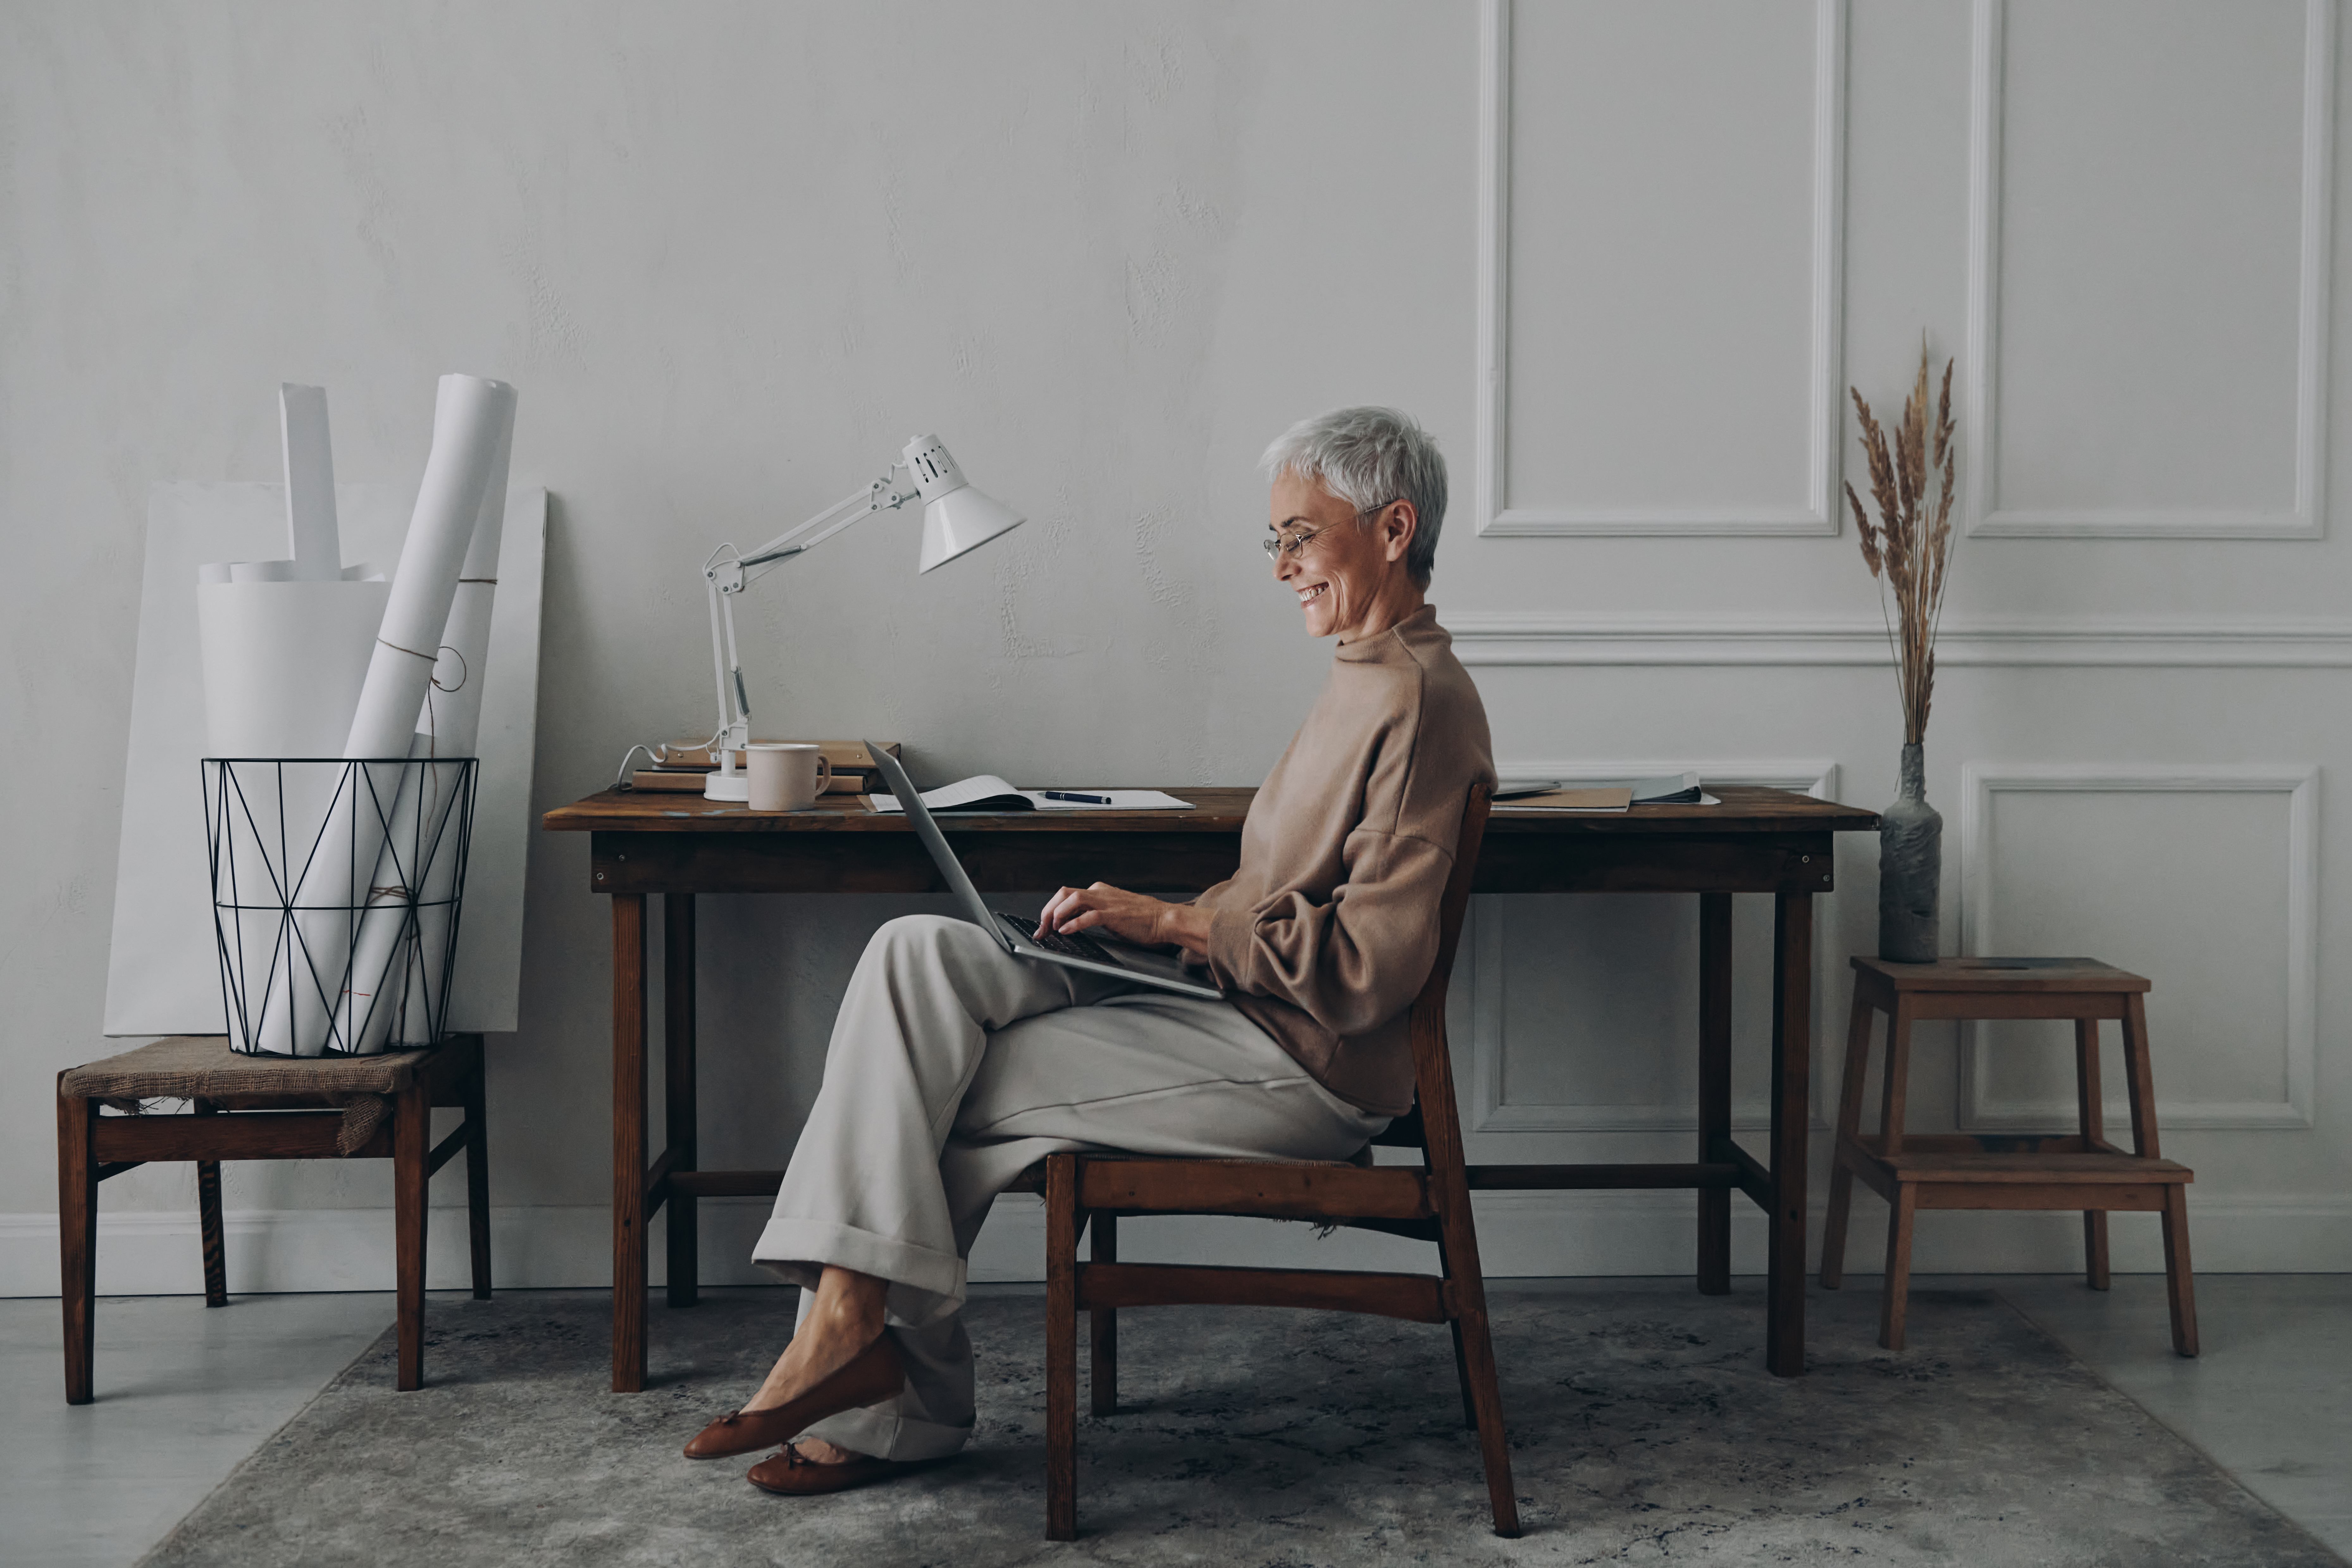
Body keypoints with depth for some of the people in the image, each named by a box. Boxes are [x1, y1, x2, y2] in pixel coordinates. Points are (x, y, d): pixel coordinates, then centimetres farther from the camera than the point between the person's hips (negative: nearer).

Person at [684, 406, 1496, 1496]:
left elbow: (1370, 963, -21)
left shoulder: (1420, 701, -15)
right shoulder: (1368, 678, 17)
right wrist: (1143, 919, 6)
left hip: (1304, 1069, -10)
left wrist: (1173, 922, -16)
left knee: (935, 1091, -13)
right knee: (917, 952, -7)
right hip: (1238, 1015, 10)